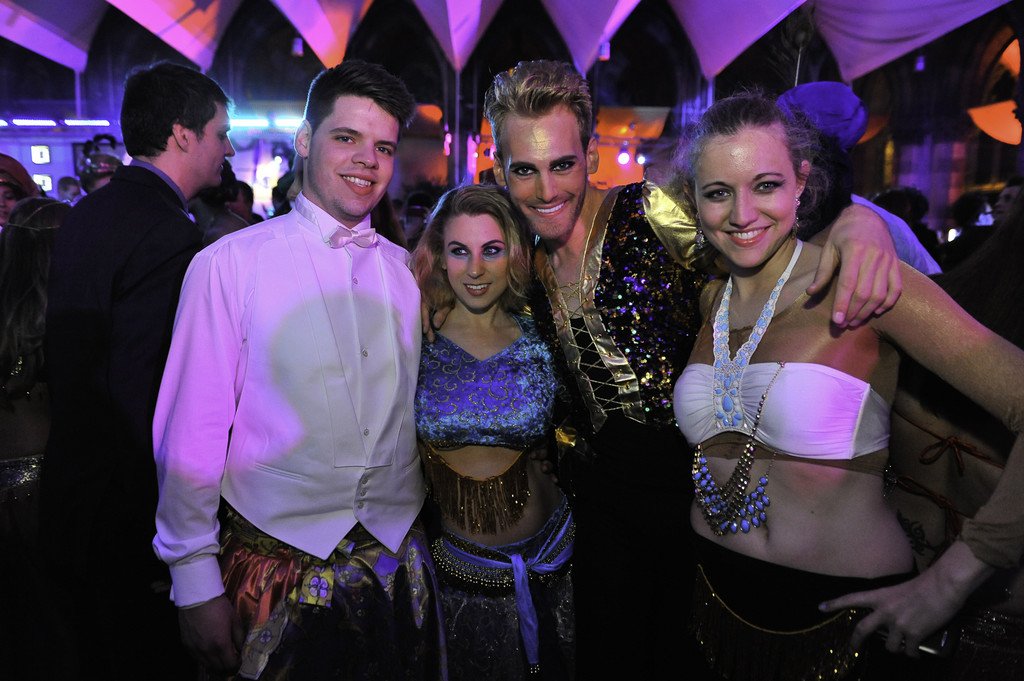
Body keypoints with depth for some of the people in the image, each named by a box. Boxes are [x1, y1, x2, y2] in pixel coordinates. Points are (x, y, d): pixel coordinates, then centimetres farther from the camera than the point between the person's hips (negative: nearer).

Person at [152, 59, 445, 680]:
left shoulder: (408, 272, 4)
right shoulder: (229, 265, -8)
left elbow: (423, 413, 8)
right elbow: (190, 435, -9)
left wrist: (431, 536, 9)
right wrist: (196, 583, -8)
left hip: (399, 561, 4)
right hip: (274, 568, -3)